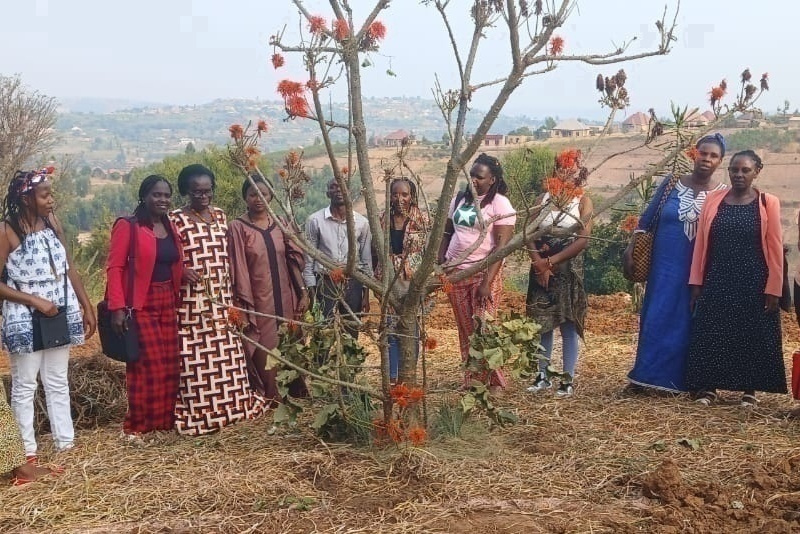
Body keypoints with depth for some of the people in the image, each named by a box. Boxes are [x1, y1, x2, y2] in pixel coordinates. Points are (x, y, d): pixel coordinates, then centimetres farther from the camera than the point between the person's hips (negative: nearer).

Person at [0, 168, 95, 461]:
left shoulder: (52, 222, 3)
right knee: (25, 386, 4)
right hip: (25, 319, -5)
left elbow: (68, 269, 10)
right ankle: (29, 452, 10)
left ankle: (66, 444, 20)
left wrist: (87, 307, 9)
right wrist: (35, 300, -18)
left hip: (60, 315, 5)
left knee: (58, 383, 12)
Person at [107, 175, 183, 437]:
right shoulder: (127, 226, -7)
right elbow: (114, 268, -12)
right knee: (147, 364, -7)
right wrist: (117, 308, -20)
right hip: (140, 304, -7)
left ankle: (166, 419, 19)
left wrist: (177, 298, 6)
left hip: (168, 302, 7)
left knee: (170, 363, 8)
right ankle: (138, 424, 3)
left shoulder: (171, 227, 14)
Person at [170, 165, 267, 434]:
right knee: (196, 356, -5)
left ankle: (230, 404, 22)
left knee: (226, 353, 10)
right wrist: (182, 270, -22)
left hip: (220, 298, 6)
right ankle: (197, 413, 2)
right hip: (192, 300, -5)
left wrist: (230, 293, 14)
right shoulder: (176, 219, -5)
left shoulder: (219, 215, 12)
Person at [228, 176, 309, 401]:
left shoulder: (280, 224, 8)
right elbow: (238, 269, -8)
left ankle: (294, 397, 20)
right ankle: (272, 399, 8)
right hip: (257, 302, -4)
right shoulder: (237, 228, -5)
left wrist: (303, 292, 2)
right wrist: (243, 306, -12)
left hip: (284, 299, 4)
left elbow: (293, 260, 9)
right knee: (265, 353, -1)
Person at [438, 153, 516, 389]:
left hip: (484, 273, -5)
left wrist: (487, 282, -19)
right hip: (456, 272, 5)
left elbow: (501, 246, -13)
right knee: (465, 330, 8)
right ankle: (471, 382, 17)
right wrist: (441, 264, 6)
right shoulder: (460, 199, 10)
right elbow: (447, 232, 19)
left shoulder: (499, 204, -7)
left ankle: (493, 382, 7)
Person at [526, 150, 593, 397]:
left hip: (568, 269, -3)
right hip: (541, 269, 3)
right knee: (542, 323, 7)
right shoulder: (544, 198, 8)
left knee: (568, 324, -1)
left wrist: (551, 261, -14)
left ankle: (568, 379, 5)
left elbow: (582, 240, -11)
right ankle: (542, 376, 15)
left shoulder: (583, 201, -1)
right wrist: (539, 262, -12)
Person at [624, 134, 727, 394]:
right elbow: (646, 219, 7)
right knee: (656, 319, 3)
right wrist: (632, 250, 1)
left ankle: (679, 379, 16)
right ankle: (645, 376, 13)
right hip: (665, 266, 1)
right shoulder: (671, 184, 1)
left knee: (687, 323, 5)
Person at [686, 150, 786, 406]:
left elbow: (775, 249, -4)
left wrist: (773, 289, -8)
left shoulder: (768, 203, -3)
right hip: (717, 281, 2)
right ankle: (708, 387, 13)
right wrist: (696, 283, 1)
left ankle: (750, 389, 17)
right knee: (710, 334, 3)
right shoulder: (713, 200, 3)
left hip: (753, 283, -2)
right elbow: (700, 243, 4)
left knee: (752, 336, 5)